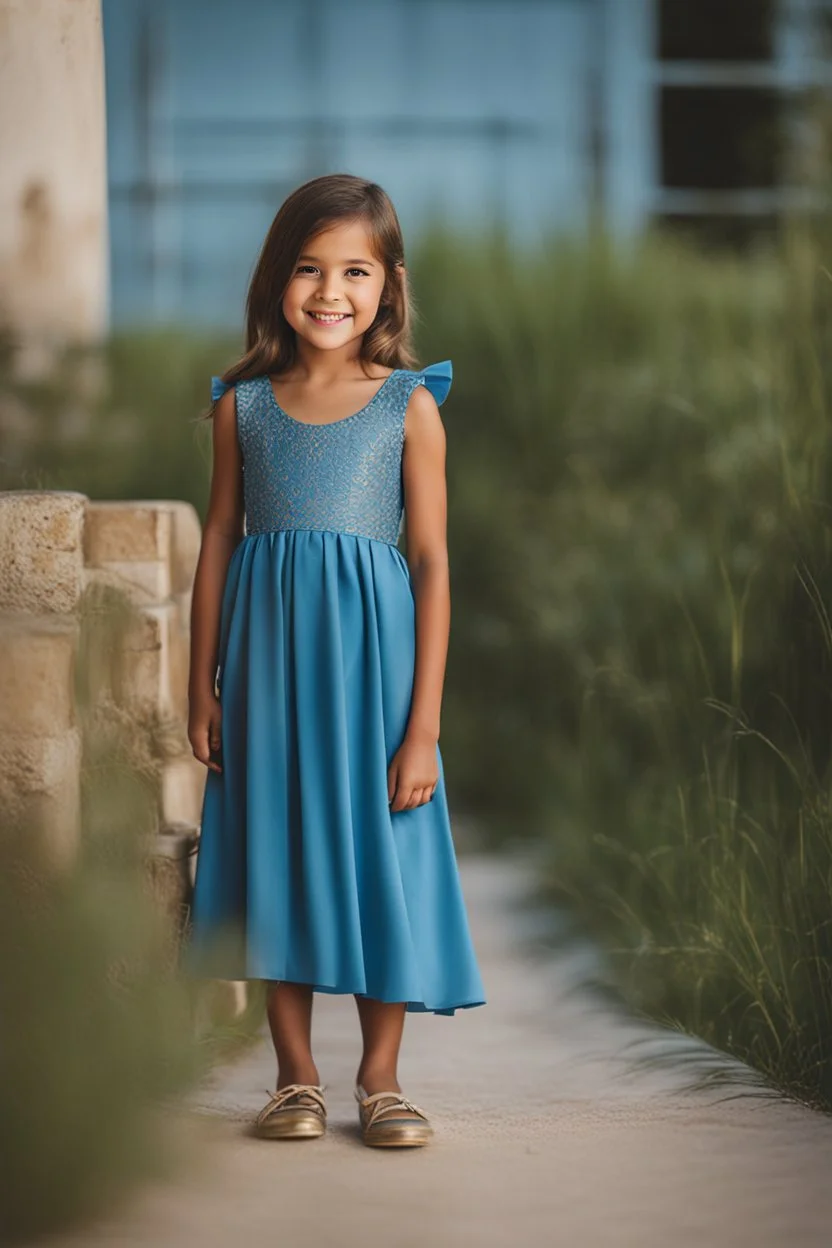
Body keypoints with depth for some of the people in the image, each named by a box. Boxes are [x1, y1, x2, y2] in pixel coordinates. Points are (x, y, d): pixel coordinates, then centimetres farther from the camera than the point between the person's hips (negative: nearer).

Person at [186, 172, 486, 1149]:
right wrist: (201, 684, 3)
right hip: (266, 651, 2)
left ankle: (380, 1077, 16)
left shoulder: (410, 405, -3)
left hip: (369, 648, -2)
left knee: (379, 850, 2)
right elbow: (218, 543, 8)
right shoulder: (243, 404, 4)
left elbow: (431, 564, -5)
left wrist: (423, 723, -9)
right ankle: (296, 1077, 18)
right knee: (275, 852, 7)